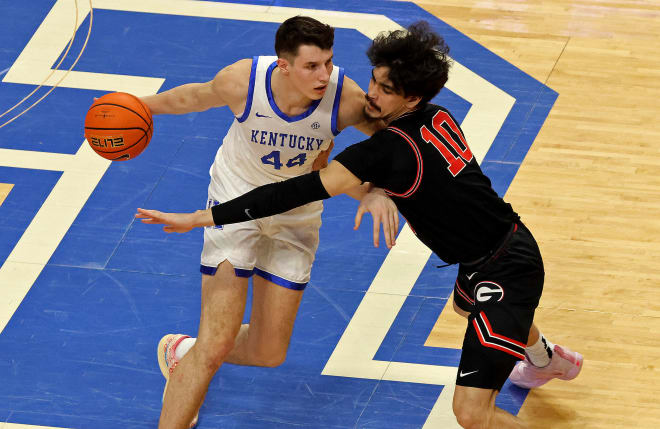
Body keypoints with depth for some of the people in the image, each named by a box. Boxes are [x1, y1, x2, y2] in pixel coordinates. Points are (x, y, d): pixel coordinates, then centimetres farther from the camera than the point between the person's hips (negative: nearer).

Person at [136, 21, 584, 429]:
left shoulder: (388, 149, -28)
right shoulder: (438, 117, -4)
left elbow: (302, 191, -31)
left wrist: (202, 218, -31)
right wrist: (379, 192, 2)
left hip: (506, 272, -10)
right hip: (511, 247, 10)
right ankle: (550, 360, 74)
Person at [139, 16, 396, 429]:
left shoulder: (347, 99, -28)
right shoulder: (242, 81, -29)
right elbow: (196, 96, -5)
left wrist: (380, 190, -27)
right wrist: (143, 104, 9)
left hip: (297, 214, 3)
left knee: (268, 353, 9)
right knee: (217, 343, -14)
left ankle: (183, 354, 40)